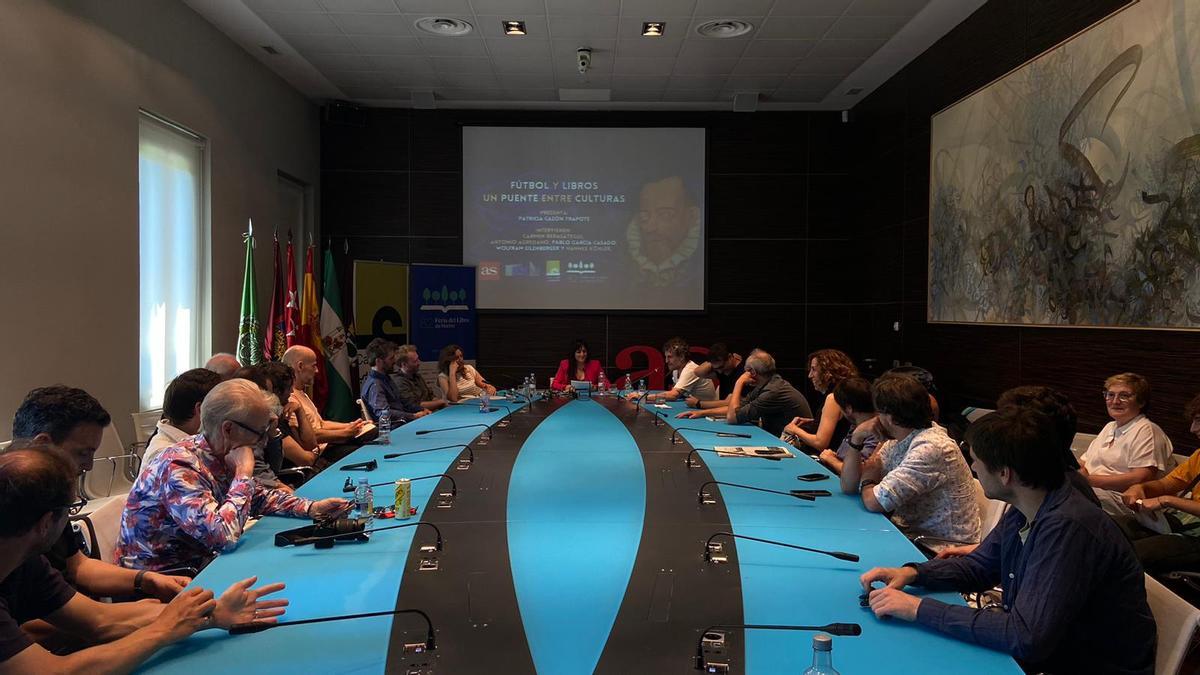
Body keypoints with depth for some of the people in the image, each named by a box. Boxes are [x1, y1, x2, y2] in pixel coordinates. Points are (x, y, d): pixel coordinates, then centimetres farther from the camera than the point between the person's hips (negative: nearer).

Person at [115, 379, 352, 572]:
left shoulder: (220, 457, -1)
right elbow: (224, 535, -37)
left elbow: (259, 497, 15)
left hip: (197, 563, 8)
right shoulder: (179, 468, -27)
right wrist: (243, 473, -25)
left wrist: (311, 508, 0)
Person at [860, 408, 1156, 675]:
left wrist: (920, 608, -28)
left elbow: (1026, 638, -32)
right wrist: (912, 573, -5)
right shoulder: (1022, 512, -2)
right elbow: (978, 567, 13)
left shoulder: (1066, 528, -29)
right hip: (1045, 650, 7)